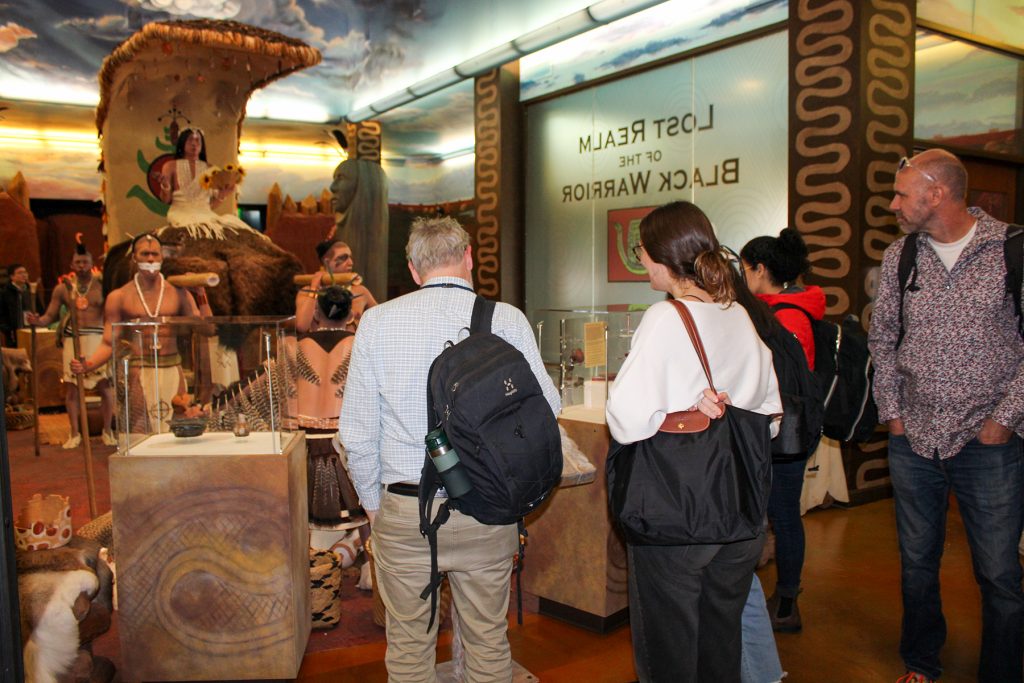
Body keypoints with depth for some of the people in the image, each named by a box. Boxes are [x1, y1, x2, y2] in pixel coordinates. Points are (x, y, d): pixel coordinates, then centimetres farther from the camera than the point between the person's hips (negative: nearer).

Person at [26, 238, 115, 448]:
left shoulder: (102, 286, 1)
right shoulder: (63, 289, 9)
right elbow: (50, 315, 11)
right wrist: (38, 320, -10)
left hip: (97, 338, -2)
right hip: (73, 339, 3)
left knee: (105, 387, -2)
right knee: (71, 389, 5)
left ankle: (107, 431, 14)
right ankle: (75, 434, 19)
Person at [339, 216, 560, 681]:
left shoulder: (378, 321, -3)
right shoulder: (507, 320, -7)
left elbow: (357, 432, -1)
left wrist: (373, 504, 12)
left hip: (405, 512, 0)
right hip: (487, 515, 0)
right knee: (489, 643, 18)